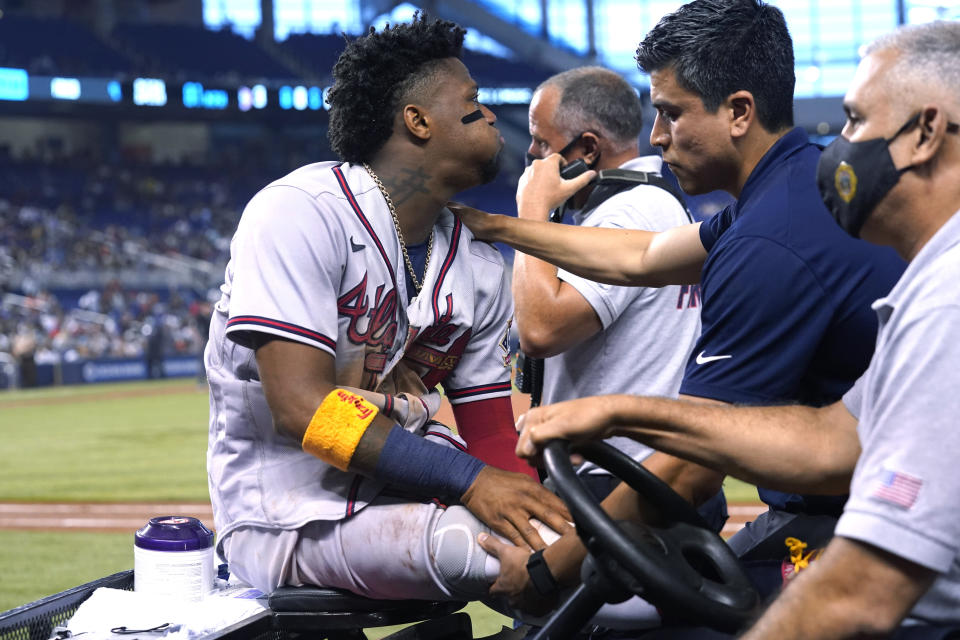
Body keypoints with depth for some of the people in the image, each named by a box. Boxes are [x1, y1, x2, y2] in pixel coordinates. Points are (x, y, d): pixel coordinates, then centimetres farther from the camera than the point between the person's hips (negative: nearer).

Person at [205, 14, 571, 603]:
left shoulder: (478, 265, 11)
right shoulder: (300, 211, -13)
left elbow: (492, 433, 6)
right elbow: (301, 405, -23)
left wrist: (529, 506, -16)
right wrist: (469, 479, -28)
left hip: (406, 491, 7)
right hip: (291, 517, -7)